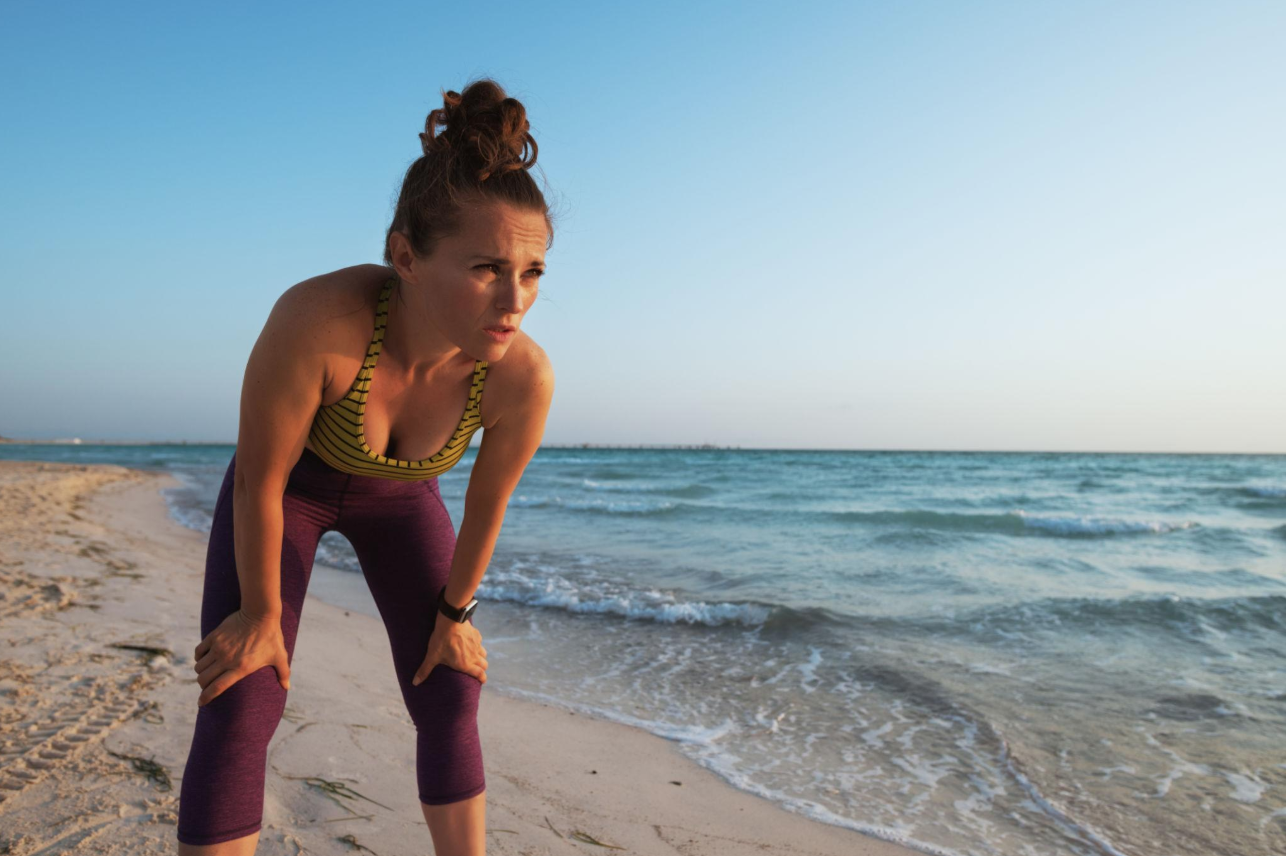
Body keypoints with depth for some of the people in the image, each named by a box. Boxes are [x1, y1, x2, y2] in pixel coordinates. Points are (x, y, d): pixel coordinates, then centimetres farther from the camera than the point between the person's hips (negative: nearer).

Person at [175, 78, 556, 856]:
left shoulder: (524, 376, -34)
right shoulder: (318, 318, -43)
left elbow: (487, 507, -16)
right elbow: (260, 478, -27)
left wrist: (455, 611, -1)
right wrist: (260, 614, -13)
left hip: (399, 494, 2)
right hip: (292, 480, -2)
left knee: (451, 699, 1)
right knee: (239, 708, -9)